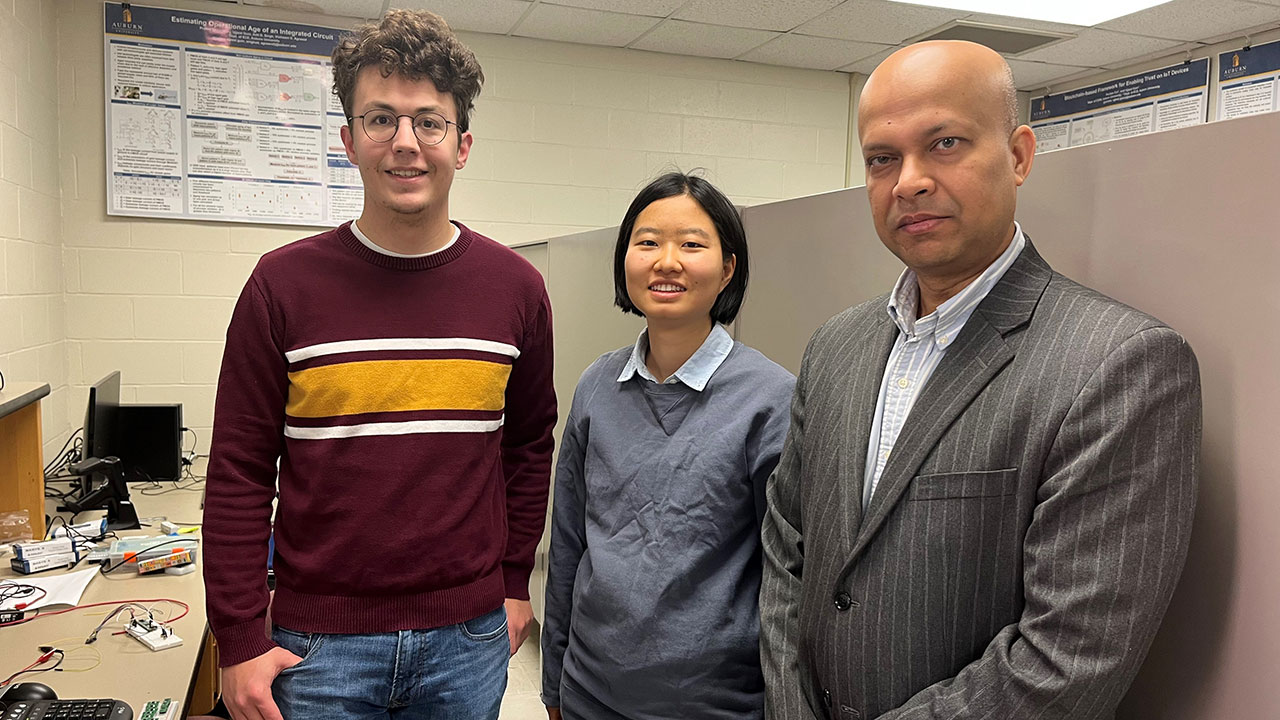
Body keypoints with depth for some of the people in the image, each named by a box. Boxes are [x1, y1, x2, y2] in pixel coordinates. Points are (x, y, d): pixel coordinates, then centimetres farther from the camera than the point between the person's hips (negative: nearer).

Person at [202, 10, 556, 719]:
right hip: (318, 642, -1)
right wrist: (238, 642, -6)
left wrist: (514, 582, 8)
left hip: (468, 636, 2)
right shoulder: (284, 283, -7)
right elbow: (239, 472, -5)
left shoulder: (515, 288, -2)